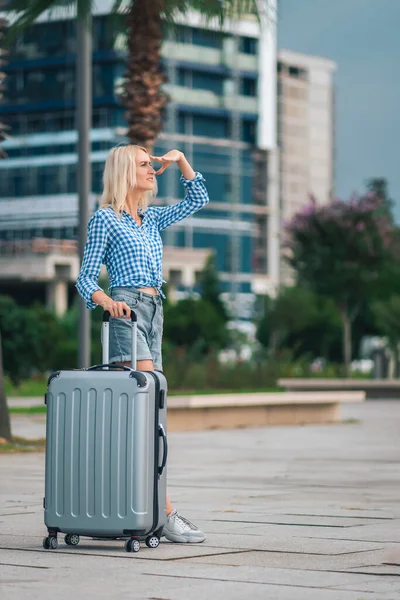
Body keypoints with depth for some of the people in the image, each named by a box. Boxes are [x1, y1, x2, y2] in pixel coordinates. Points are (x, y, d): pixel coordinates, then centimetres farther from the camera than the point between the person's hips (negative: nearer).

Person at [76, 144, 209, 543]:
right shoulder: (105, 218, 3)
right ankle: (166, 513, -20)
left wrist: (181, 161, 18)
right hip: (126, 310, -8)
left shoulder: (152, 219, 22)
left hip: (154, 313, 8)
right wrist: (105, 300, -19)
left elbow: (197, 199, 30)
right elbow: (86, 276, 0)